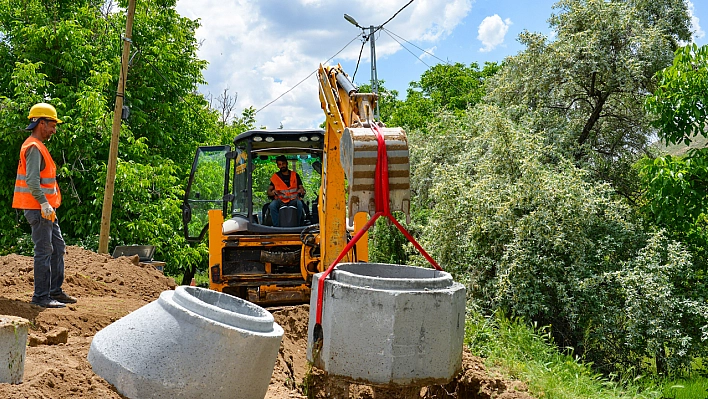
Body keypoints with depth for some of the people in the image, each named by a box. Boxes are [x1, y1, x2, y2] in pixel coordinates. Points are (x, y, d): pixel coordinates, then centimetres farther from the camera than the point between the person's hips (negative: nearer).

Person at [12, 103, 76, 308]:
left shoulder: (38, 146, 18)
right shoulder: (33, 147, -14)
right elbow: (32, 180, -24)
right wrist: (44, 203, -29)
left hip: (46, 209, 11)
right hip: (38, 208, -11)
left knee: (58, 247, 14)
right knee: (44, 250, -7)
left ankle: (55, 291, 21)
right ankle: (41, 296, -2)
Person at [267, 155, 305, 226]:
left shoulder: (294, 175, 12)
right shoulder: (275, 176, 10)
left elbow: (301, 187, 11)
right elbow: (269, 191, 8)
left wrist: (302, 190, -15)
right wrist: (272, 192, -17)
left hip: (293, 199, 0)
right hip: (280, 200, 0)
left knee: (299, 204, -34)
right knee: (272, 205, -32)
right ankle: (276, 226, -30)